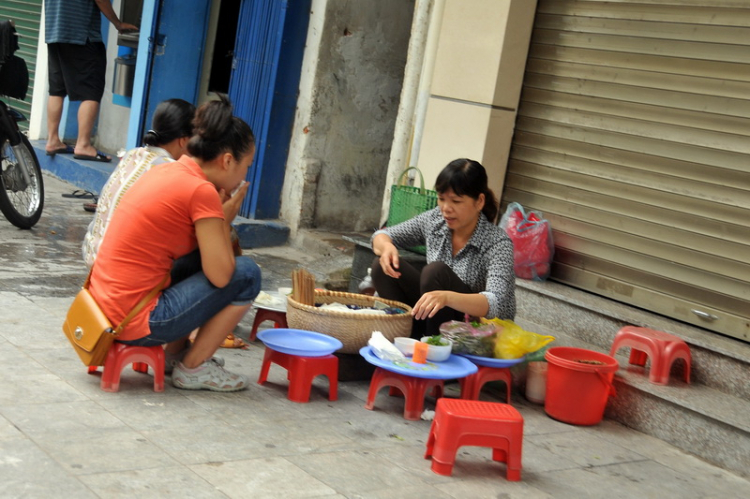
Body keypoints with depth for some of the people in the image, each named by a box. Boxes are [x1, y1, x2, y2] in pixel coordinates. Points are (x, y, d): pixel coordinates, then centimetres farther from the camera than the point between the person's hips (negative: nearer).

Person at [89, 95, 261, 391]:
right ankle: (193, 368, 8)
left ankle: (175, 351, 23)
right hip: (136, 325, -9)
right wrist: (225, 218, -1)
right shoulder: (201, 191, -16)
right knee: (247, 274, -3)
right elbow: (220, 276, -14)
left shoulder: (166, 171, 10)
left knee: (206, 251, 20)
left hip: (104, 305, 9)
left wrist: (218, 212, 6)